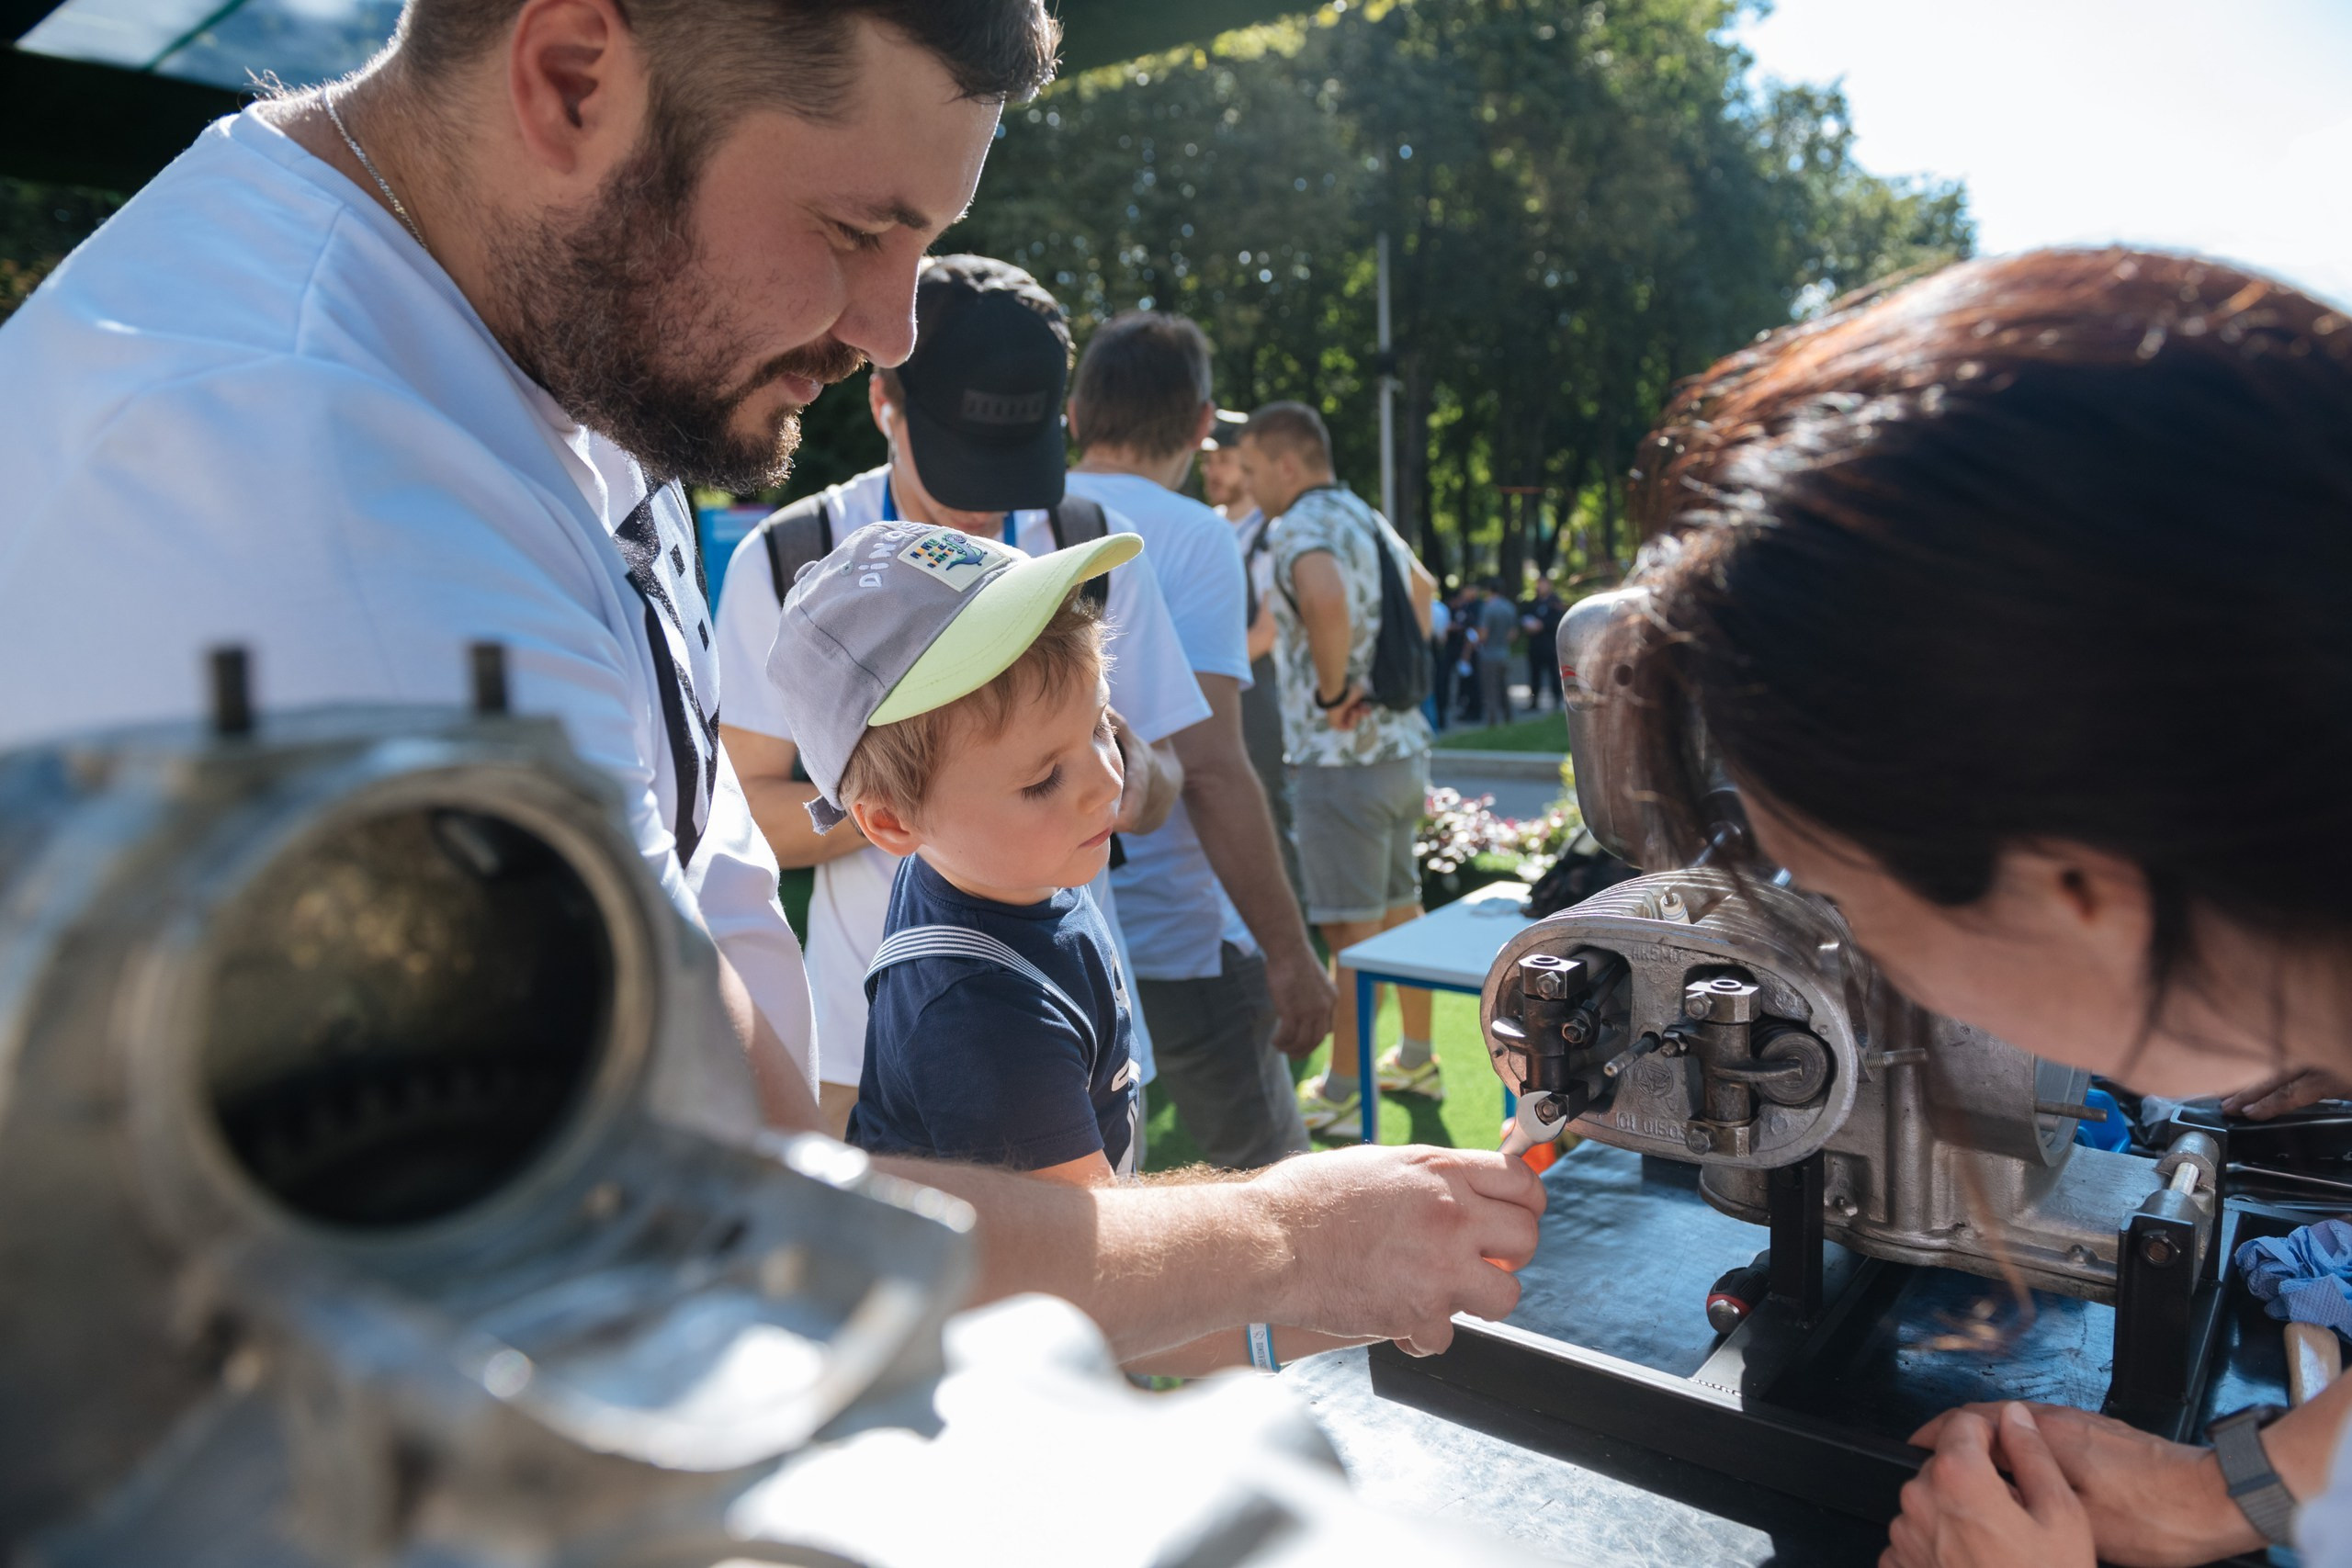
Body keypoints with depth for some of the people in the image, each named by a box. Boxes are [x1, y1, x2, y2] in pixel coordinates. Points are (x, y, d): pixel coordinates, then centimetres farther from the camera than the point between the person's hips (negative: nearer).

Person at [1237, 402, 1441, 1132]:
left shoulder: (1302, 528, -14)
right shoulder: (1369, 518, 15)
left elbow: (1327, 602, -36)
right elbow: (1424, 587, 32)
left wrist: (1331, 690, -22)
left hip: (1344, 753, -9)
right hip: (1403, 743, 9)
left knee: (1353, 932, -2)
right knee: (1401, 912, 18)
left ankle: (1342, 1091, 7)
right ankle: (1417, 1059, 30)